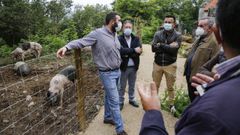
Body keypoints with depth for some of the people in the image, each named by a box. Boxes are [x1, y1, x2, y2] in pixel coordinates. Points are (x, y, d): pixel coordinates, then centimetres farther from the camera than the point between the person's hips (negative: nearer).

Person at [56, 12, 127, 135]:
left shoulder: (114, 34, 6)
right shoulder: (97, 34, -17)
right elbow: (81, 41, -21)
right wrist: (66, 47, -35)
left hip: (117, 71, 7)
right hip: (107, 73, -7)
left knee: (109, 97, 22)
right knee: (114, 101, -1)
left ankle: (108, 117, 42)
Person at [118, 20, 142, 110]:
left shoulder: (136, 39, 3)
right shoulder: (119, 39, -8)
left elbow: (139, 51, -10)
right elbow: (121, 50, -24)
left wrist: (128, 54, -19)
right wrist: (133, 50, -24)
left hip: (133, 66, 4)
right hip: (123, 66, -3)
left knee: (132, 86, 19)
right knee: (122, 86, 10)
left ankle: (132, 99, 36)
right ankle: (120, 101, 26)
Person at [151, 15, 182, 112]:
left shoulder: (177, 36, -4)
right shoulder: (158, 34, 1)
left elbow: (173, 49, -19)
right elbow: (153, 48, -12)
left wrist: (161, 45, -14)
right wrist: (168, 47, -19)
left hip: (170, 64, -2)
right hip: (157, 63, 2)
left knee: (170, 87, 10)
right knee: (155, 85, 13)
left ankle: (171, 104, 29)